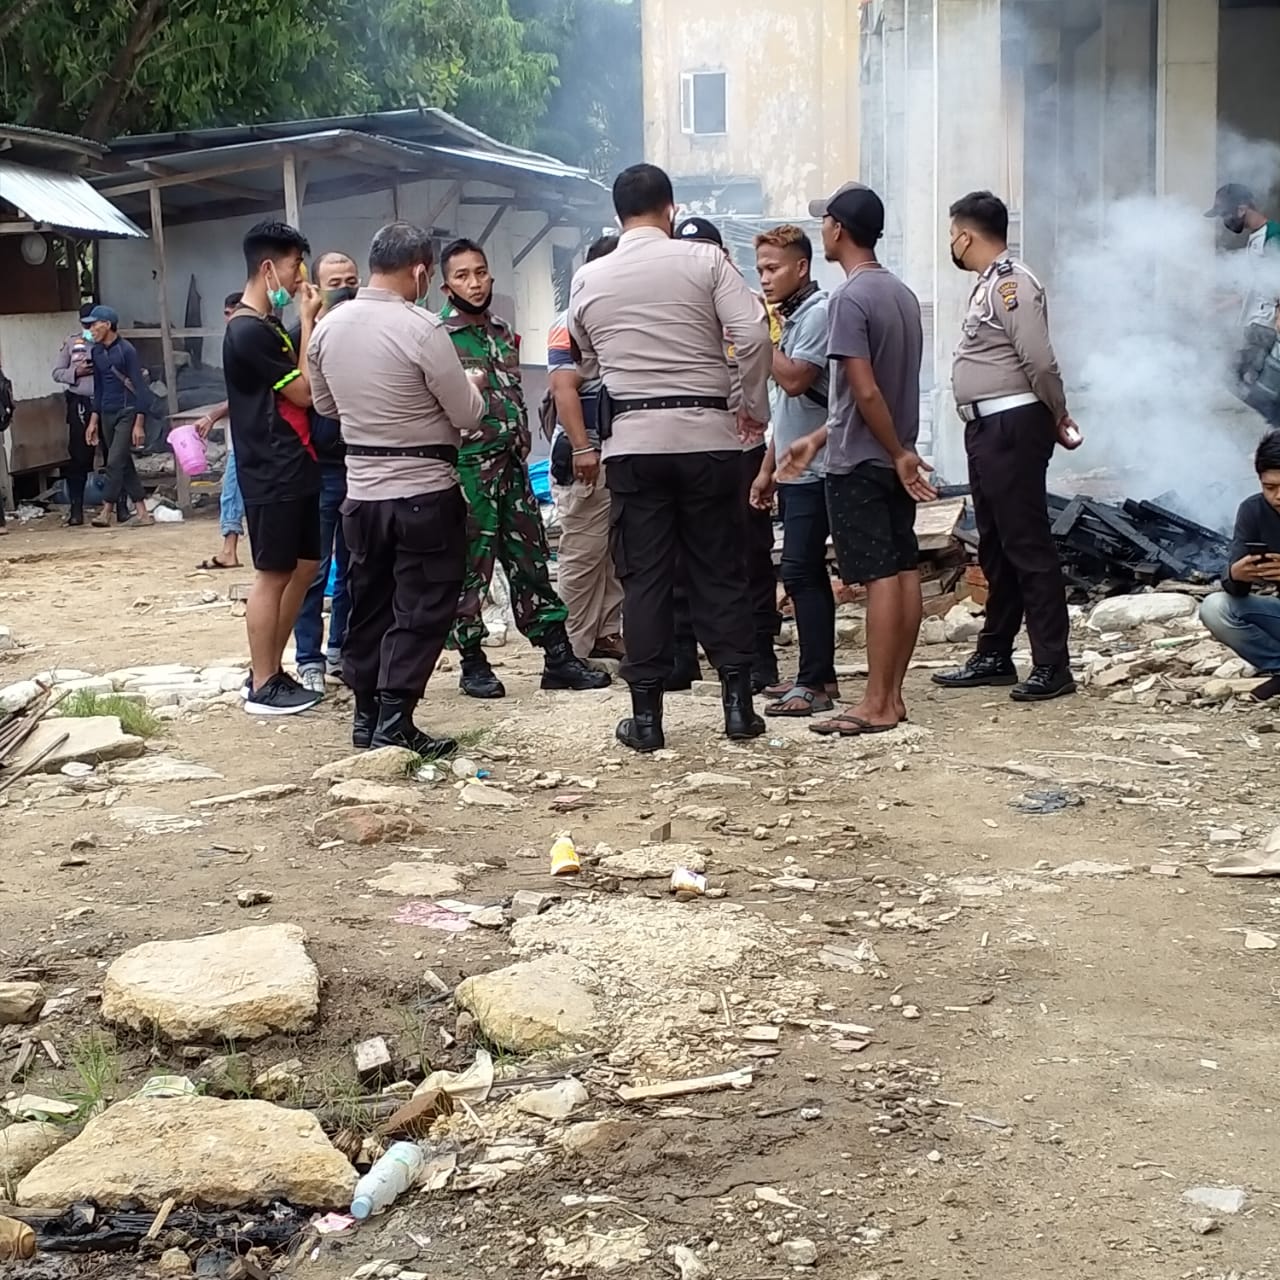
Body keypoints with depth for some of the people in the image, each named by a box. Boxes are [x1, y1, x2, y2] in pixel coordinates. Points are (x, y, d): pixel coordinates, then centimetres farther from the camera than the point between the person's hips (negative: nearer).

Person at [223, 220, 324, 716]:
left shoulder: (267, 326, 15)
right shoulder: (249, 331, -17)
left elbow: (300, 384, 14)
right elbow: (304, 391, -15)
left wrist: (310, 323, 8)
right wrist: (308, 321, -11)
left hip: (294, 467, 10)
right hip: (271, 474, -10)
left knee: (304, 567, 13)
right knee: (273, 574, -3)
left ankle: (272, 671, 21)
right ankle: (262, 688, 5)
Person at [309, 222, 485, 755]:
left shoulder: (328, 325, 1)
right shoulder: (421, 328, -18)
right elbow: (467, 415, -12)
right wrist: (470, 384, 8)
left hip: (361, 487, 6)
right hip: (424, 491, -6)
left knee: (369, 602, 16)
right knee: (421, 610, 2)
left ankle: (367, 716, 23)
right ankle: (394, 725, 0)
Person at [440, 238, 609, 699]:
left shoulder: (504, 333, 14)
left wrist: (521, 449, 16)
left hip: (511, 465, 7)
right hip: (466, 469, -6)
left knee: (531, 560, 8)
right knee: (469, 567, 2)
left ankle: (558, 658, 11)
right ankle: (473, 663, 12)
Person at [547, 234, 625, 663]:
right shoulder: (570, 323, -8)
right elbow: (564, 389, -16)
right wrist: (581, 448, -24)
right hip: (586, 453, -7)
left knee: (617, 551, 10)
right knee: (583, 554, -4)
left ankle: (608, 632, 18)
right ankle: (574, 647, 1)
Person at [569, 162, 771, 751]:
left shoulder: (588, 279, 5)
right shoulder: (704, 261, -2)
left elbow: (585, 363, 14)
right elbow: (753, 334, -10)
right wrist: (755, 406, 2)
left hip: (633, 439, 1)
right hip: (706, 433, -1)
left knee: (644, 575, 5)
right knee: (719, 569, 8)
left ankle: (646, 714, 6)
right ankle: (738, 700, 10)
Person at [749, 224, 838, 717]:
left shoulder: (818, 313, -11)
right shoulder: (788, 317, 16)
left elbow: (794, 380, -23)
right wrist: (768, 468, 18)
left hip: (814, 469, -10)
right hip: (793, 470, 10)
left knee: (800, 572, -11)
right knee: (808, 572, 11)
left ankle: (815, 684, -9)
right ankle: (819, 674, 17)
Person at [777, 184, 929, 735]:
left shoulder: (848, 298, -15)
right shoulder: (903, 293, 12)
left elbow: (865, 392, -21)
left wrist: (899, 453, -13)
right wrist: (816, 440, 17)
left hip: (860, 463, -8)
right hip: (897, 460, 8)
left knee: (879, 577, -7)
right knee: (904, 571, 7)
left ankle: (876, 705, -2)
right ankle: (893, 695, 14)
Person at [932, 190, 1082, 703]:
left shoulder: (1011, 283, -14)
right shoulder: (989, 284, 18)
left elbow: (1040, 361, -20)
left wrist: (1057, 418, -8)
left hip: (1012, 427, -11)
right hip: (987, 429, 11)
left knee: (1028, 546, -9)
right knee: (995, 548, 16)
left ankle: (1052, 666, -5)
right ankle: (994, 655, 25)